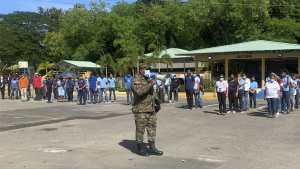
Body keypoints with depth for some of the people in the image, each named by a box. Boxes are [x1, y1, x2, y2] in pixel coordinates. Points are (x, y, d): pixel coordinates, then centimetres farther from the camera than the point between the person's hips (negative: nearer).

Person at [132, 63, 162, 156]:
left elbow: (153, 92, 28)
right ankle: (140, 149, 11)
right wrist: (150, 84, -28)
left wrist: (157, 101, 16)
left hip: (151, 109, 8)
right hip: (141, 110, -8)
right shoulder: (136, 81, -11)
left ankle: (152, 148, 16)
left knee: (152, 128, 9)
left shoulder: (148, 80, 17)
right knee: (140, 129, 0)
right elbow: (139, 92, -28)